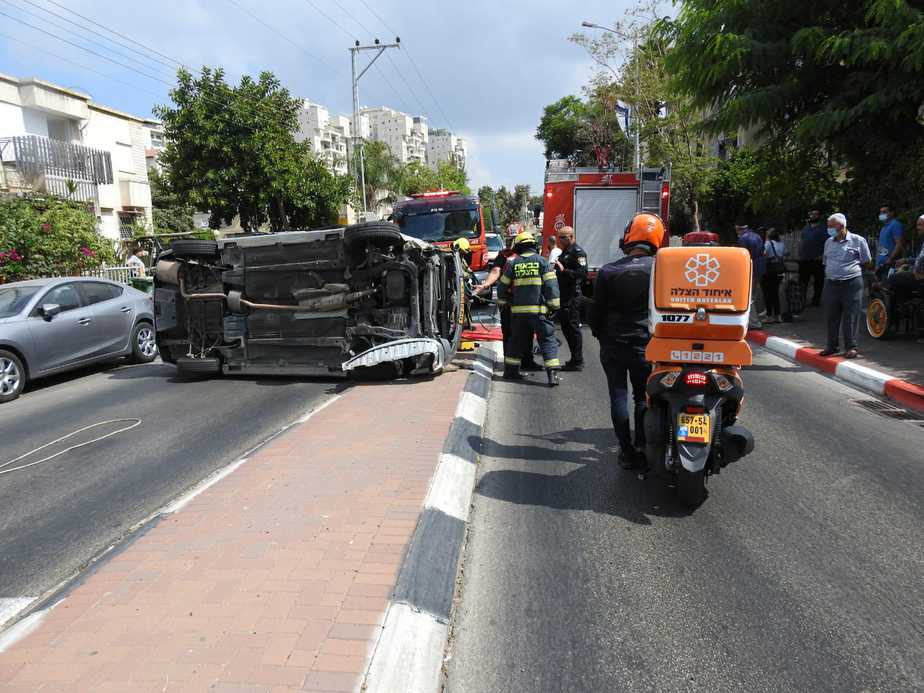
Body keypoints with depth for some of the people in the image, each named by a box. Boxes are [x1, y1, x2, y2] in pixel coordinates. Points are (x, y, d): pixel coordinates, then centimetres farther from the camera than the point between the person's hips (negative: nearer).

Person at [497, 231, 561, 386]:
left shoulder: (513, 263, 7)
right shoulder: (541, 261, 0)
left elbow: (503, 285, 13)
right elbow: (551, 285, -7)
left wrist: (502, 302, 27)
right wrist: (554, 305, -3)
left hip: (518, 310, 3)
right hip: (538, 309, -3)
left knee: (517, 340, 17)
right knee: (547, 340, 0)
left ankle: (510, 370, 24)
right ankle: (552, 374, -9)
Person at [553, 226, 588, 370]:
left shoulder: (578, 252, -10)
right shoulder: (564, 252, 20)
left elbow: (583, 273, -22)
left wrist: (564, 270, -25)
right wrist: (556, 269, 12)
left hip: (572, 297, -10)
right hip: (563, 296, 10)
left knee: (573, 328, -6)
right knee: (566, 327, 13)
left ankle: (577, 362, 0)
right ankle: (574, 360, 21)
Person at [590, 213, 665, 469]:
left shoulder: (608, 271, -7)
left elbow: (596, 311, 0)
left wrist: (600, 334, 17)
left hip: (612, 345, 0)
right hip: (646, 346, 0)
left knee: (618, 396, 8)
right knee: (643, 398, 13)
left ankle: (626, 451, 10)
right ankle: (642, 448, 15)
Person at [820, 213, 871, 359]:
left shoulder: (858, 240, -1)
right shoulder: (829, 242, 13)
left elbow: (867, 262, 4)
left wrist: (850, 269, 3)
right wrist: (829, 273, 9)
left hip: (852, 283, -4)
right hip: (831, 284, 5)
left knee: (850, 317, -2)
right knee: (831, 316, 6)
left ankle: (851, 347, 6)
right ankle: (832, 346, 17)